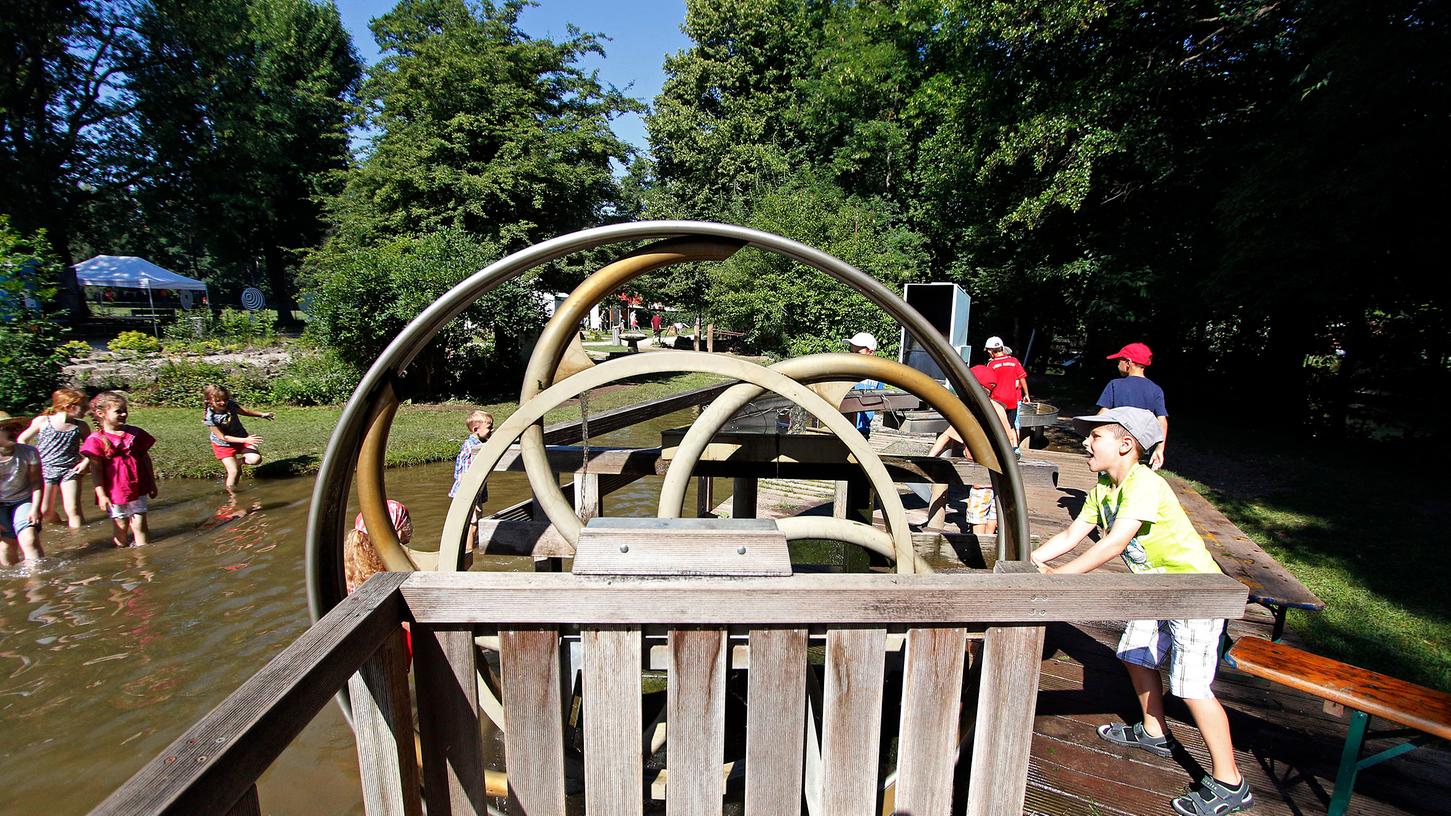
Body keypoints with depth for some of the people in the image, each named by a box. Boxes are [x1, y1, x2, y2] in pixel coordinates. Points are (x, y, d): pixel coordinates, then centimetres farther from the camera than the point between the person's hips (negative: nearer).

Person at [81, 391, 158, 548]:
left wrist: (152, 484, 14)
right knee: (120, 528, 8)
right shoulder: (96, 439, -7)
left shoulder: (135, 433, 5)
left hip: (137, 489, 3)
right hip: (114, 492, -2)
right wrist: (101, 495, -10)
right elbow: (96, 469, -6)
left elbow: (145, 459, 12)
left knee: (139, 526, 4)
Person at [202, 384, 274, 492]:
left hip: (241, 437, 4)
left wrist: (262, 414, 5)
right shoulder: (209, 418, -27)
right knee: (233, 472, -9)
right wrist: (245, 440, -32)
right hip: (223, 445, -4)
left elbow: (244, 411, 8)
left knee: (256, 459, -17)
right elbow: (223, 437, -24)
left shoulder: (230, 404, -16)